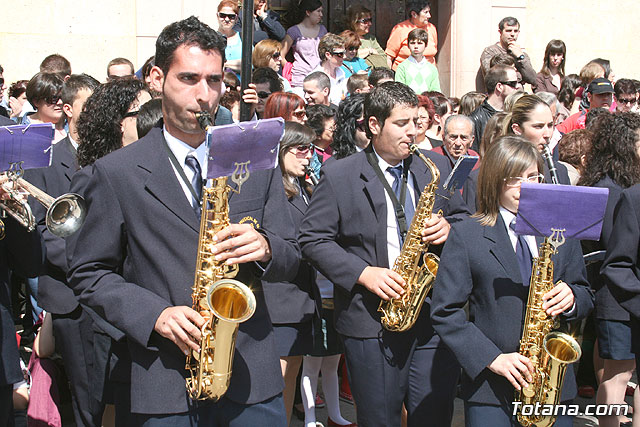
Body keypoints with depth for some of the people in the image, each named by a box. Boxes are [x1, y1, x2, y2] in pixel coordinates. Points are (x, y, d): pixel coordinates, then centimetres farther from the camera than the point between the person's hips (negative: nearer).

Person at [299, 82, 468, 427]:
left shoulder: (437, 166, 10)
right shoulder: (338, 175, -1)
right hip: (371, 321, -3)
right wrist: (363, 273, -15)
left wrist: (447, 227, -6)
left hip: (434, 317, 3)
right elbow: (313, 239, -4)